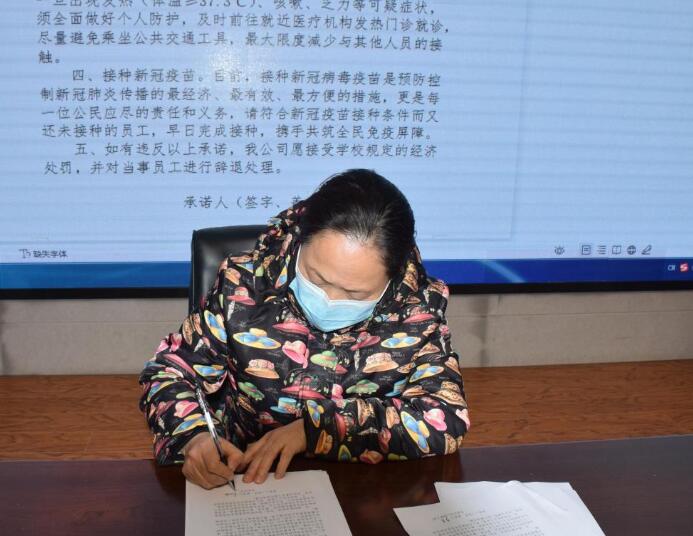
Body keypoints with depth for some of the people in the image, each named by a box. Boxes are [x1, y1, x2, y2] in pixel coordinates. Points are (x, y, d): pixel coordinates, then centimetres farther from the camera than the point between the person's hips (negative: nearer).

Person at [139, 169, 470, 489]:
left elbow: (448, 421, -15)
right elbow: (169, 371, 0)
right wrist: (194, 436, -19)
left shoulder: (419, 307, -10)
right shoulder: (244, 284, -9)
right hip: (243, 487, 0)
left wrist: (316, 426, -21)